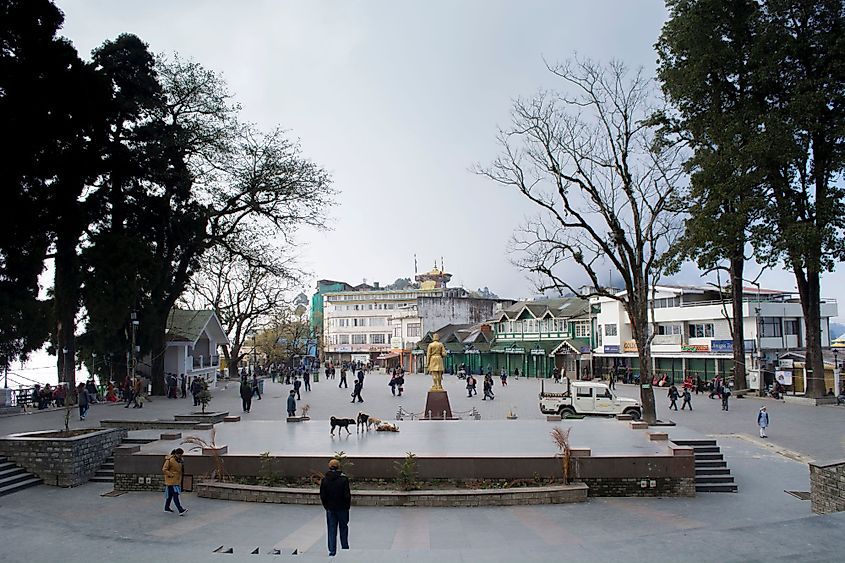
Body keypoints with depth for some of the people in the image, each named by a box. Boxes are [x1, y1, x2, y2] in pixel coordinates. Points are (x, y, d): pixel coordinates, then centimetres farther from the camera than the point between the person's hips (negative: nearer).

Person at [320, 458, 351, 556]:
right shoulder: (344, 479, -14)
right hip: (342, 508, -2)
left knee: (331, 530, 10)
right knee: (343, 529, 14)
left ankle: (332, 551, 12)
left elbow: (322, 496, -1)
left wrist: (326, 506, 11)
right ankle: (345, 548, 21)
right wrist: (348, 506, 2)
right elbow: (347, 495, -13)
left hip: (330, 509, 2)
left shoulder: (324, 480, -6)